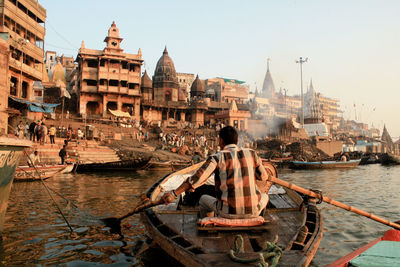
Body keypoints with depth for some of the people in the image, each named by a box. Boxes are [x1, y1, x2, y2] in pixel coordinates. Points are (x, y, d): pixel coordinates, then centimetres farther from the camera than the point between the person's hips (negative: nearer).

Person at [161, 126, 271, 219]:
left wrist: (174, 194, -13)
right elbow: (263, 176, 17)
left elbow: (197, 178, -15)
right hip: (252, 211, 2)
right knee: (264, 197, 37)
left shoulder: (217, 157, -5)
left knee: (204, 199, 30)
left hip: (228, 212, -1)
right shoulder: (251, 153, 3)